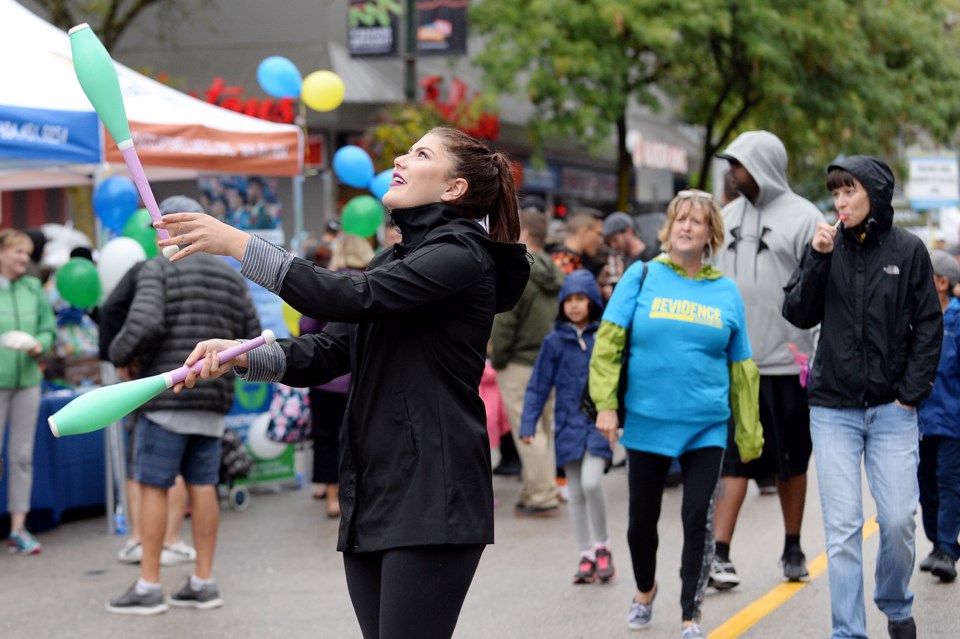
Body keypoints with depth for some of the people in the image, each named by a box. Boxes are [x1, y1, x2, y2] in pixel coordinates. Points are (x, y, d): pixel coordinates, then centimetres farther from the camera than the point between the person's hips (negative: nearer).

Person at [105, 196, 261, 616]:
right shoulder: (230, 277, 12)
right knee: (202, 487, 8)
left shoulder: (158, 270, -5)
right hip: (213, 399, 6)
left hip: (167, 396, -6)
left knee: (153, 487, -2)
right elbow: (253, 338, 10)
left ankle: (148, 587, -1)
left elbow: (144, 325, -21)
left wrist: (120, 354, -4)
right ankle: (203, 583, 10)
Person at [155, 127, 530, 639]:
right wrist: (240, 354, -5)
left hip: (431, 502, -8)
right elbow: (329, 351, 13)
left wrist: (238, 244, -16)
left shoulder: (461, 257, -7)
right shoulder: (392, 262, 22)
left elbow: (351, 298, -19)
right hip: (370, 500, 9)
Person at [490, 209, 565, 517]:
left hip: (520, 365, -8)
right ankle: (535, 490, 21)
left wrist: (497, 359, -5)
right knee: (545, 429, 14)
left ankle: (542, 497, -2)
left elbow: (503, 323, -16)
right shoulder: (555, 274, 9)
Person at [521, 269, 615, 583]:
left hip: (599, 422, -2)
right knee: (576, 493, 8)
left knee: (591, 482, -17)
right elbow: (538, 386, 5)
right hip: (569, 424, 2)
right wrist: (528, 424, -1)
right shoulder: (555, 341, 2)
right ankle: (586, 556, 18)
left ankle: (602, 546, 4)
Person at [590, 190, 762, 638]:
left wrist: (749, 434, 10)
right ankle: (645, 592, 37)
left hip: (706, 427, 1)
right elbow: (609, 340, -3)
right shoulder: (642, 277, 0)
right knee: (643, 518, 10)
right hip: (646, 421, -1)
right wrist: (606, 403, -12)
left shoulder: (726, 292, 6)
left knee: (698, 519, -3)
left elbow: (741, 367, 10)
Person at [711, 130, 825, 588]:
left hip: (787, 361, -3)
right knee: (732, 456, -2)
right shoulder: (728, 217, 12)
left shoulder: (803, 218, -5)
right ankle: (720, 554, -6)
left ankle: (793, 550, 23)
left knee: (792, 461, 9)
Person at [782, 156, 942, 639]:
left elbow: (928, 326, 3)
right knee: (842, 527, -1)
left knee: (899, 519, -2)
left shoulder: (908, 250, 0)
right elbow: (798, 315, 0)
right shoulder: (827, 247, 3)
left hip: (892, 409, -1)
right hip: (834, 409, 1)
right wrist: (816, 258, -11)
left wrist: (912, 392, -3)